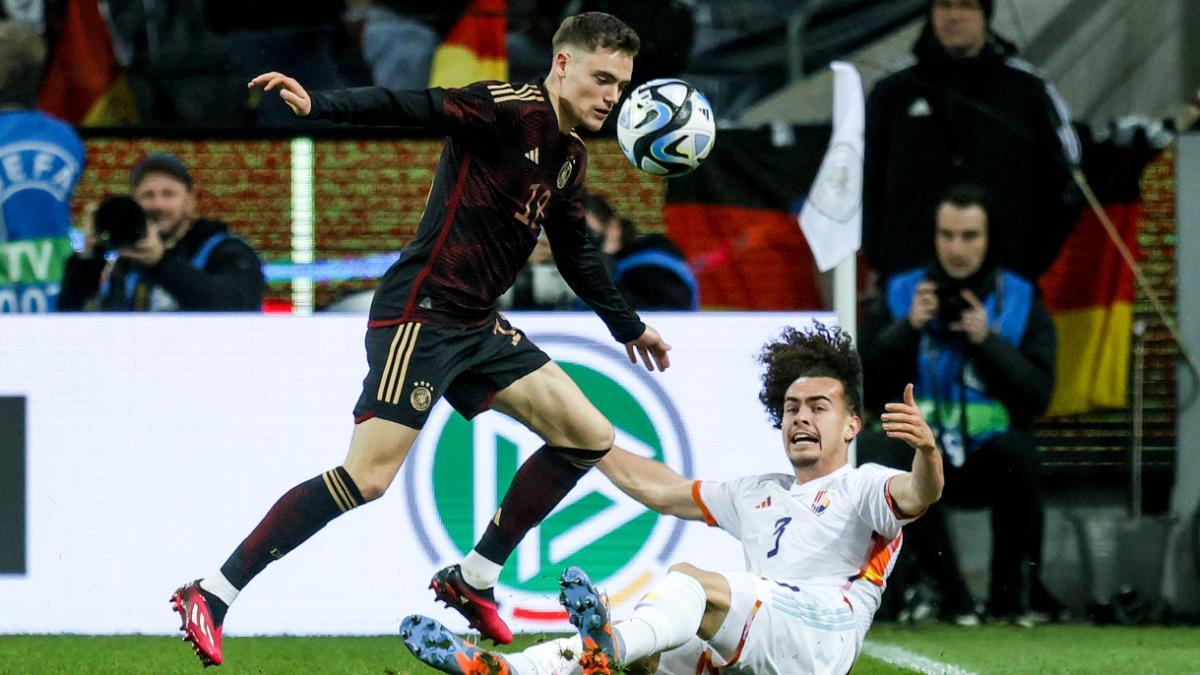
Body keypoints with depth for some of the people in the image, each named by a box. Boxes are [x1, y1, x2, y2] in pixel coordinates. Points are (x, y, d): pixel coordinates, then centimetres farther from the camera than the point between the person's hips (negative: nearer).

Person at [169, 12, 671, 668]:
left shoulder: (569, 156, 14)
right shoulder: (512, 109, -13)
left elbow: (576, 254, 29)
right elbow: (413, 106, -26)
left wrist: (628, 327, 39)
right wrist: (318, 105, -41)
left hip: (477, 328, 9)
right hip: (420, 313, -9)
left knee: (589, 436, 7)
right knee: (369, 476, -19)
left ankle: (472, 580, 15)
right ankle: (210, 595, -13)